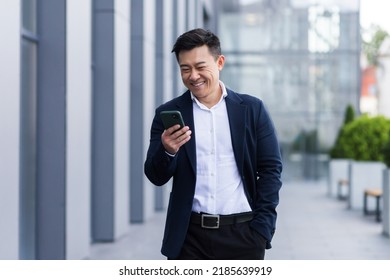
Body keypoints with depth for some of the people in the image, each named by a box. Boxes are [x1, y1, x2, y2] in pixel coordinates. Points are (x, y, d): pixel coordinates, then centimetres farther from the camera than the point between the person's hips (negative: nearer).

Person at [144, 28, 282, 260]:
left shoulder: (252, 109, 4)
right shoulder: (168, 114, 5)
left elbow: (271, 169, 4)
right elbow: (157, 177, 3)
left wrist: (261, 229, -5)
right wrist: (167, 151, -19)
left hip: (242, 233, 0)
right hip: (189, 236, 0)